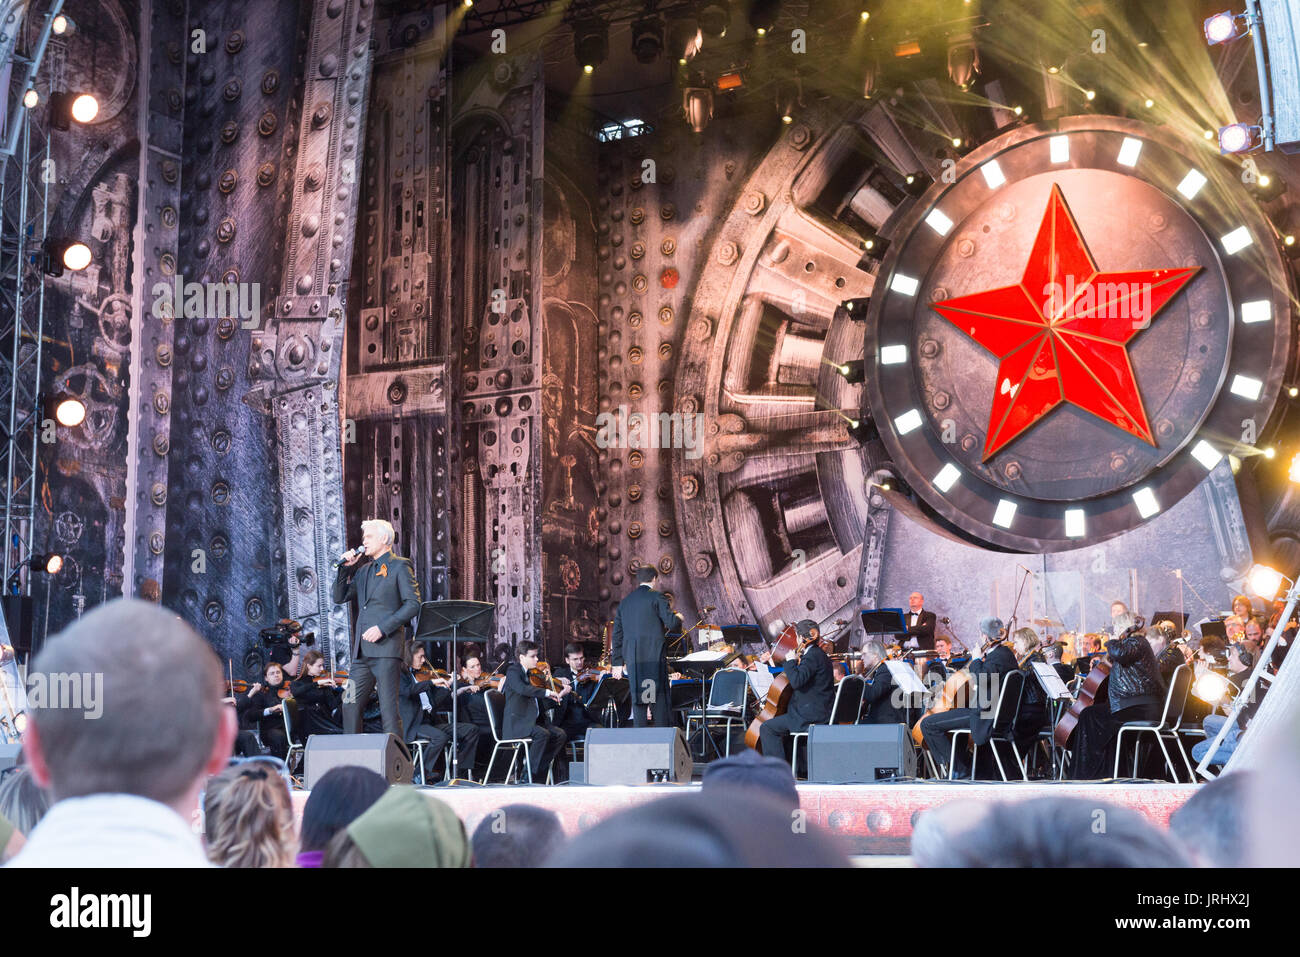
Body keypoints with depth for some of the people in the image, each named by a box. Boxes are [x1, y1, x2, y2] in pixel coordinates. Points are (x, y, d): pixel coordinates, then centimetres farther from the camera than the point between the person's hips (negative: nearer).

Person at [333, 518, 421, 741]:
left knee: (389, 708, -8)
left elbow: (413, 604, -9)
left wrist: (382, 628, -15)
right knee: (350, 706, 5)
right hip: (362, 651, 7)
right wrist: (345, 568, 7)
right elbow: (339, 598, 20)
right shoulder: (363, 570, 21)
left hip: (386, 647, -7)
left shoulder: (400, 566, 0)